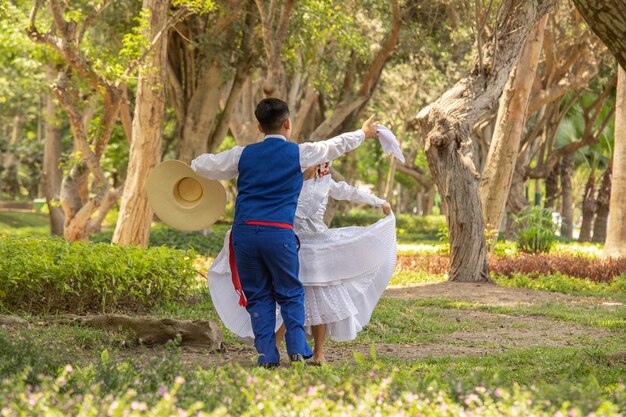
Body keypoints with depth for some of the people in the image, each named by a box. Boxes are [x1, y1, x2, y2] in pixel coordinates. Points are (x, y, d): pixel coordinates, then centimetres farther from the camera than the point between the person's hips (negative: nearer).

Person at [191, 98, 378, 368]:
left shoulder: (243, 155, 10)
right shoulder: (298, 153, 6)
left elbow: (202, 166, 18)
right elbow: (335, 146, 21)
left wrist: (197, 163, 43)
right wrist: (364, 133, 39)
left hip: (244, 231, 2)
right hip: (279, 232, -2)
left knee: (258, 295, 10)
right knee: (291, 294, 12)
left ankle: (267, 354, 4)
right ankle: (297, 350, 2)